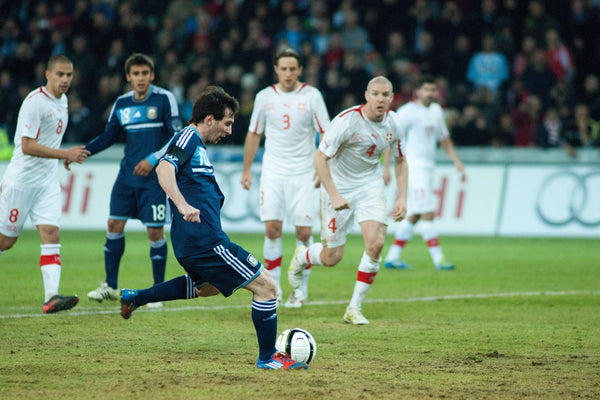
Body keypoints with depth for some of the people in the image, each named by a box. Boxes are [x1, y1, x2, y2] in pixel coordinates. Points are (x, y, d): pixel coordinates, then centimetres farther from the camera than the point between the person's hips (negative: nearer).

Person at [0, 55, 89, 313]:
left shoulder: (62, 101, 10)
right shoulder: (34, 102, -16)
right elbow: (27, 146, -22)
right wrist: (65, 154, -25)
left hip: (47, 182, 7)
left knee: (51, 235, -9)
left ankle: (51, 297, -18)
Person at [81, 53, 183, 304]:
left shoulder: (164, 99, -7)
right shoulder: (122, 104, 8)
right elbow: (108, 136, 16)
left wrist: (153, 159, -18)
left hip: (154, 176, -5)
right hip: (127, 174, 5)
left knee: (155, 231, -6)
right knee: (114, 224, 3)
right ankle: (110, 286, 14)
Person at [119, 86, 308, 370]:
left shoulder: (196, 143, 20)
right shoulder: (189, 137, -9)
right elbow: (164, 169, -26)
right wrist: (183, 205, -37)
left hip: (191, 241, 11)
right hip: (204, 239, -11)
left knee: (208, 286, 37)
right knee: (266, 286, -7)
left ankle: (135, 298, 35)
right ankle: (268, 357, 1)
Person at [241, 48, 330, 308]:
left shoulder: (311, 96, -1)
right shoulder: (265, 97, 5)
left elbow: (325, 133, 0)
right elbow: (254, 134, 14)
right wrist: (246, 169, 13)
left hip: (303, 173, -1)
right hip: (273, 172, 1)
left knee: (304, 231, -4)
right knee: (272, 229, -8)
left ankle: (301, 288, 9)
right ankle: (273, 286, 2)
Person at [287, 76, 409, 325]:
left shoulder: (393, 124, -7)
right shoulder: (347, 120, -24)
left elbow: (400, 161, 10)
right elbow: (320, 159, -21)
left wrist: (402, 198, 0)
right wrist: (334, 196, -28)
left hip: (370, 185, 4)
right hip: (339, 187, -4)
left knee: (375, 243, -17)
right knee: (332, 258, 0)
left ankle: (354, 308, -3)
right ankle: (301, 257, 39)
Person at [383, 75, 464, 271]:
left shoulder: (436, 111, 15)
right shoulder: (408, 112, -8)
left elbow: (444, 139, 26)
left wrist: (456, 161, 15)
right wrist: (386, 168, -15)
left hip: (428, 167, 8)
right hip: (412, 165, -8)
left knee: (413, 215, 9)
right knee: (427, 213, -12)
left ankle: (392, 258, 15)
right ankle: (438, 258, -12)